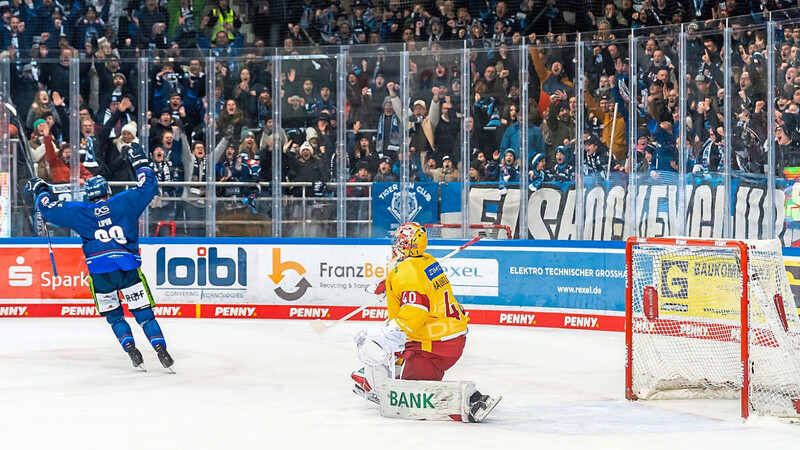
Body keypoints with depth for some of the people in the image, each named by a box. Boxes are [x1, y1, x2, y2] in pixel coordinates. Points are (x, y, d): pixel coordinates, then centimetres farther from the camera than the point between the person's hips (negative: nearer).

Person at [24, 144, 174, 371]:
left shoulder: (80, 212, 6)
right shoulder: (124, 203, 4)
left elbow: (49, 209, 12)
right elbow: (149, 186, 12)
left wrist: (40, 190, 29)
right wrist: (140, 161, 25)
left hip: (100, 273, 0)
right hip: (128, 268, 0)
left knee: (113, 314, 17)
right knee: (143, 311, 4)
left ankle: (130, 348, 1)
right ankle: (161, 348, -8)